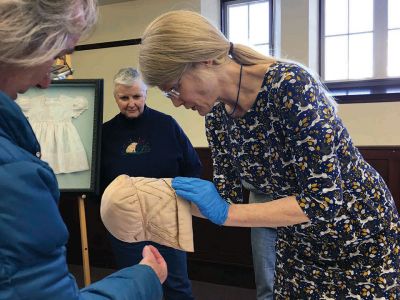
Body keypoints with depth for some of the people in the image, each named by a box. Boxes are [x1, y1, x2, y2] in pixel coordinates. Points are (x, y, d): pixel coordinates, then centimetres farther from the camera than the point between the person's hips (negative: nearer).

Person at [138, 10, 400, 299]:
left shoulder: (289, 84, -30)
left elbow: (323, 199, -31)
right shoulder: (216, 115, -9)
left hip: (362, 239, -5)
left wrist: (226, 213, -32)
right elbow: (228, 195, -3)